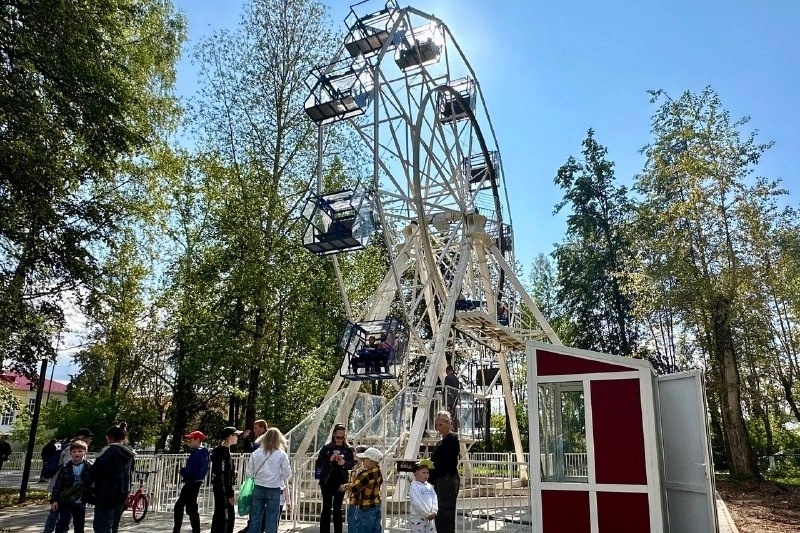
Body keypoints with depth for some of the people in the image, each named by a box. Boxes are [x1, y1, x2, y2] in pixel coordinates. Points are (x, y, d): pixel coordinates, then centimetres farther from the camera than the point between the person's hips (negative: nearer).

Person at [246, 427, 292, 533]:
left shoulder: (255, 453, -3)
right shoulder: (281, 454, -9)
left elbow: (248, 472, 1)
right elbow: (287, 473, -6)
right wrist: (284, 482, 15)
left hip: (258, 488, 2)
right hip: (274, 490, -2)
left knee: (255, 518, 12)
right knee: (271, 520, 7)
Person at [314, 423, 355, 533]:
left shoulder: (348, 449, 0)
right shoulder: (326, 447, -3)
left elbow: (353, 464, 2)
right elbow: (318, 464, -4)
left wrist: (344, 463, -17)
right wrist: (329, 459, -19)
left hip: (340, 482, 1)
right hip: (327, 482, -1)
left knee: (337, 508, 9)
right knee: (326, 508, 0)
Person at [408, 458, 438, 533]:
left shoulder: (429, 486, 9)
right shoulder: (414, 486, -14)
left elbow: (434, 499, 5)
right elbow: (417, 503, -21)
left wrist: (434, 512, -10)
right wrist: (427, 514, -18)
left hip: (429, 518, 7)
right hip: (417, 518, -7)